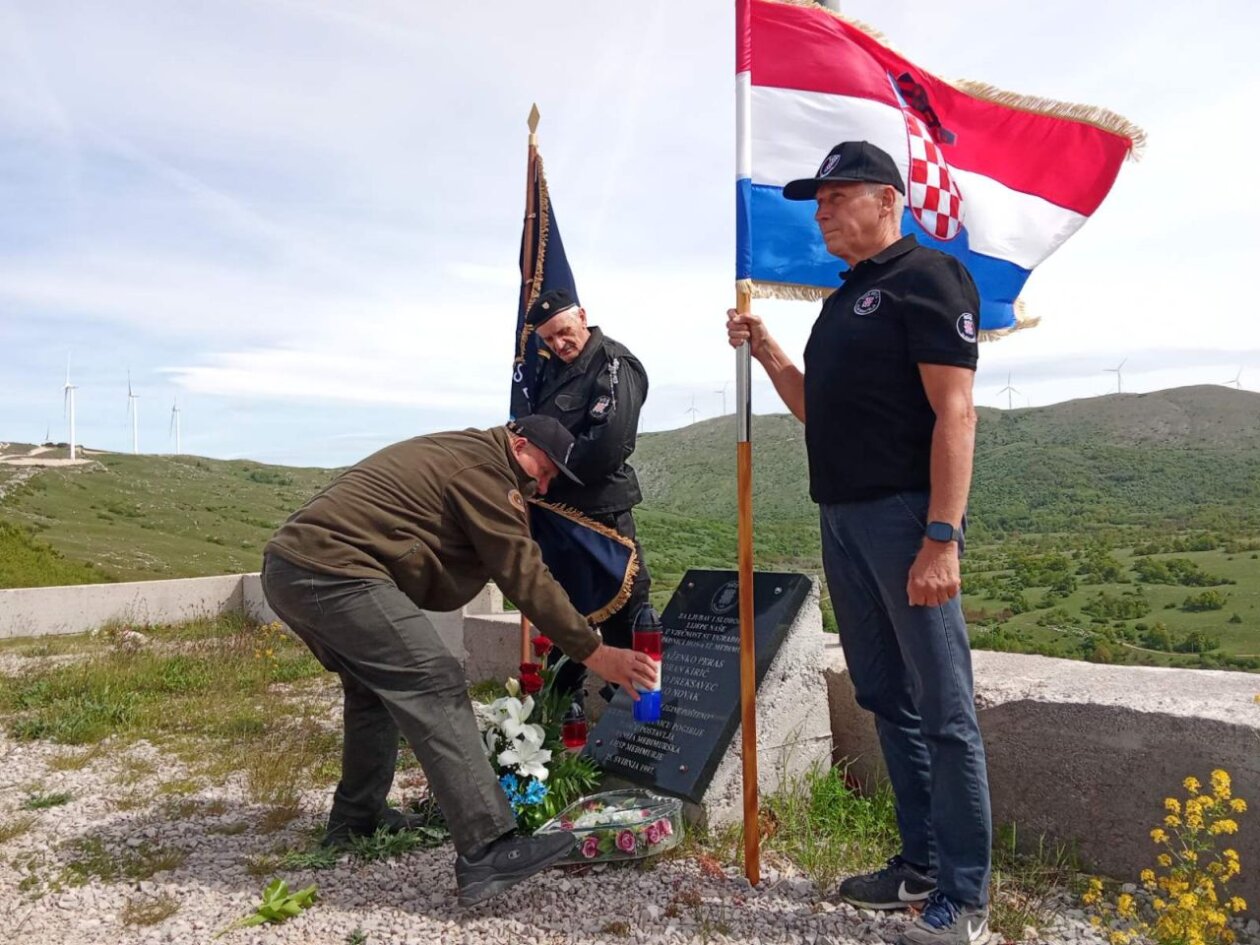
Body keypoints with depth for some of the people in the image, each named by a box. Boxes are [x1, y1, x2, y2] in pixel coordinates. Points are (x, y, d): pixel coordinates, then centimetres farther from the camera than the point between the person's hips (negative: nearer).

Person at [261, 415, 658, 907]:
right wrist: (595, 652, -3)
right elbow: (525, 577, -8)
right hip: (333, 573, -11)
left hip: (286, 568, 11)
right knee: (437, 690, -13)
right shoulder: (484, 468, -5)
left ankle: (355, 819, 34)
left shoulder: (452, 452, 25)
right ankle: (486, 853, -16)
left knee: (374, 685, 25)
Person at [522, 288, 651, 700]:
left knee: (622, 610, -1)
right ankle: (563, 699, 33)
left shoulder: (614, 365, -11)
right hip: (559, 510, 9)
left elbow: (608, 445, -22)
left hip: (601, 510, -9)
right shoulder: (554, 368, 15)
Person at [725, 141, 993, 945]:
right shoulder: (845, 300, 19)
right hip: (843, 518, 9)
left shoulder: (928, 278, -7)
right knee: (887, 701, 14)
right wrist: (766, 351, 10)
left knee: (943, 712, -2)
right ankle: (921, 865, 27)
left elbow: (955, 413, -16)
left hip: (905, 516, -9)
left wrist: (942, 537, -23)